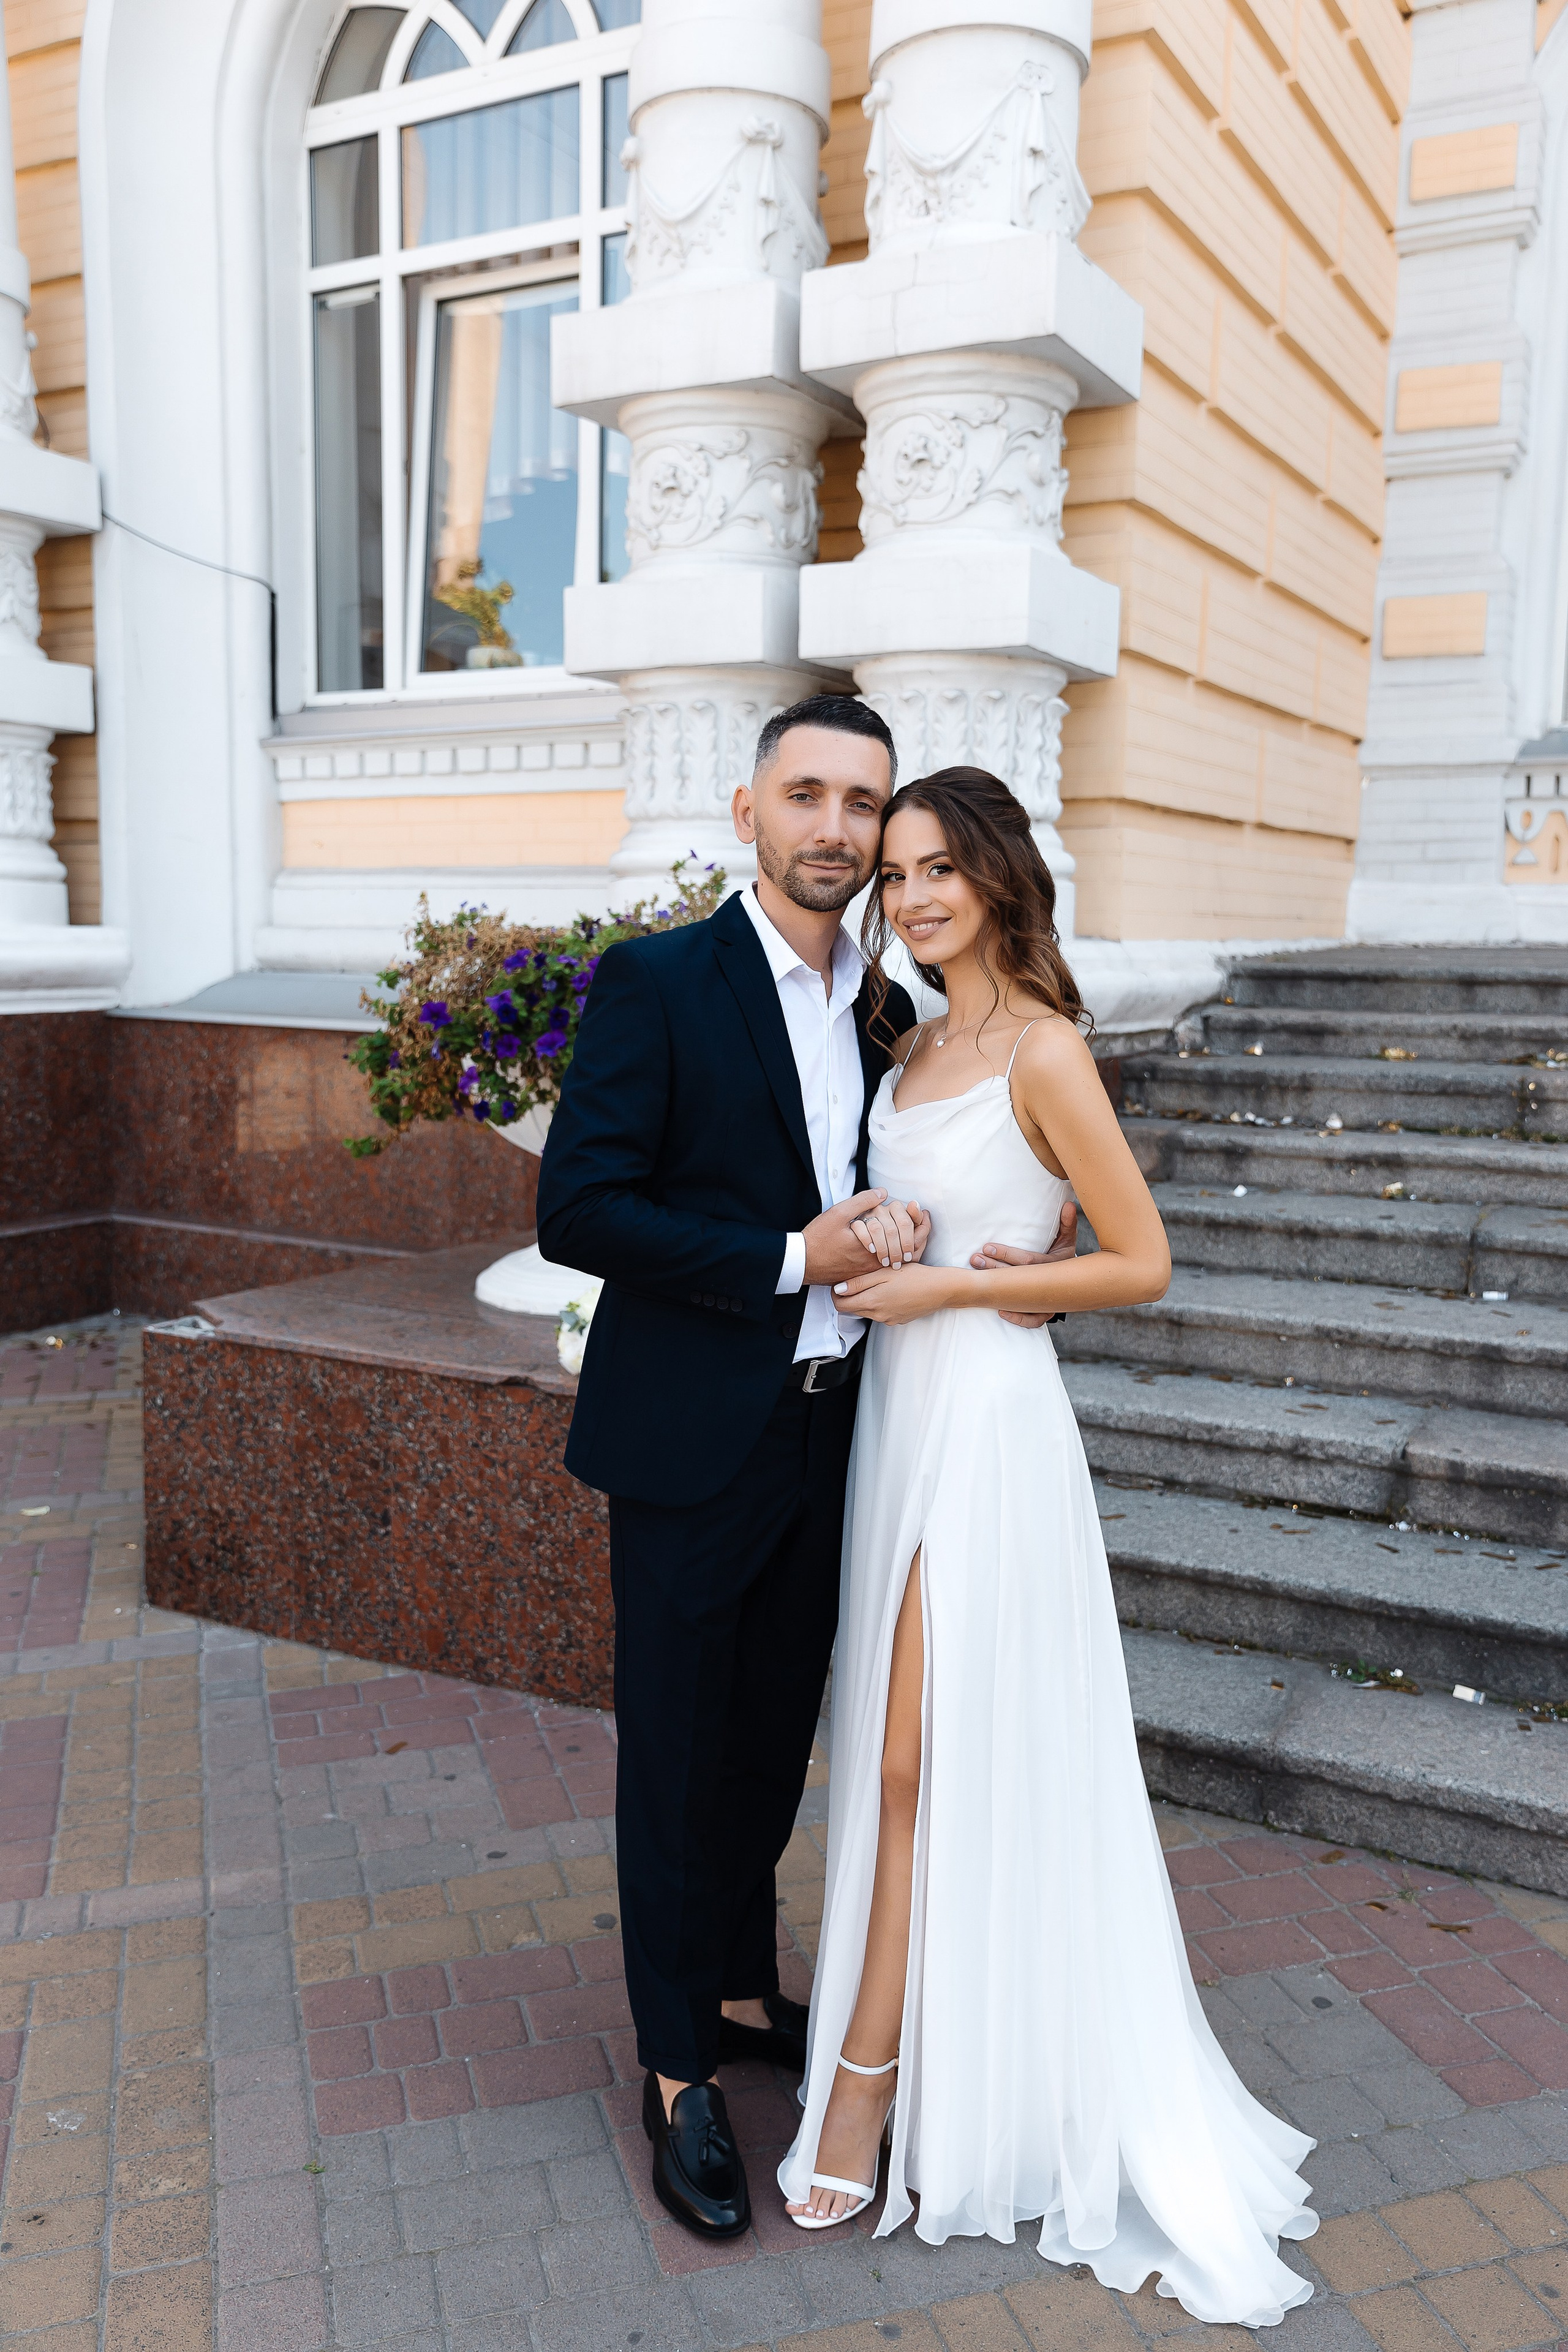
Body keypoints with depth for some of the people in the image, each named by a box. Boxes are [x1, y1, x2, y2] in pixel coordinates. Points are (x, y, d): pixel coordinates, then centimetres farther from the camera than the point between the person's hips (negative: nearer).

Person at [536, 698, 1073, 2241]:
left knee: (775, 1739, 19)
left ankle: (743, 1991, 41)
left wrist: (894, 1224, -4)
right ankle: (679, 2070, 27)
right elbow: (577, 1210, -17)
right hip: (693, 1438, -5)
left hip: (827, 1432, 6)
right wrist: (792, 1260, -20)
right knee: (679, 1753, 8)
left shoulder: (885, 1010, 8)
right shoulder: (656, 982, -11)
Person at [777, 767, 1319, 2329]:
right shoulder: (918, 1045, 10)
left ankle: (866, 2074, 16)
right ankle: (889, 2051, 32)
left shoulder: (1041, 1051, -13)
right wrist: (854, 1254, 5)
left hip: (985, 1415, -8)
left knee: (925, 1762, 1)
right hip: (898, 1406, 8)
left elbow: (1140, 1263, -12)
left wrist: (947, 1287, -15)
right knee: (895, 1754, 15)